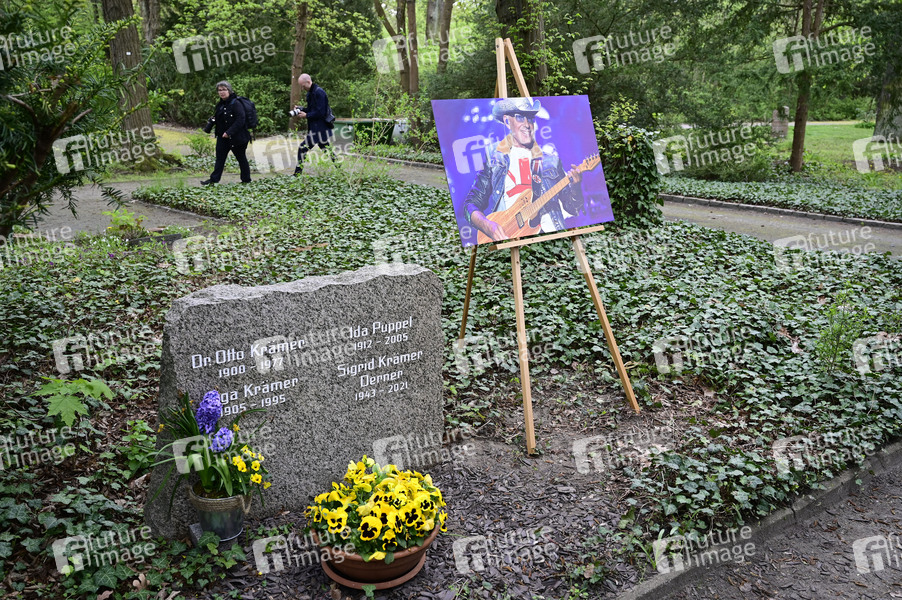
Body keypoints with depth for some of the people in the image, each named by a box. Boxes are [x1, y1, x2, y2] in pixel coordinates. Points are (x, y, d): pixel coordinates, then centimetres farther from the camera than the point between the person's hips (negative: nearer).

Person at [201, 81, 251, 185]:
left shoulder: (236, 104, -16)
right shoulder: (220, 104, 10)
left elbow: (240, 121, -23)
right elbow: (215, 118, 18)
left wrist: (229, 132, -26)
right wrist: (208, 128, 1)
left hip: (236, 137, -8)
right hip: (223, 137, 8)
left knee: (241, 158, 5)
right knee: (220, 157, 6)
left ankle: (246, 179, 17)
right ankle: (214, 179, 8)